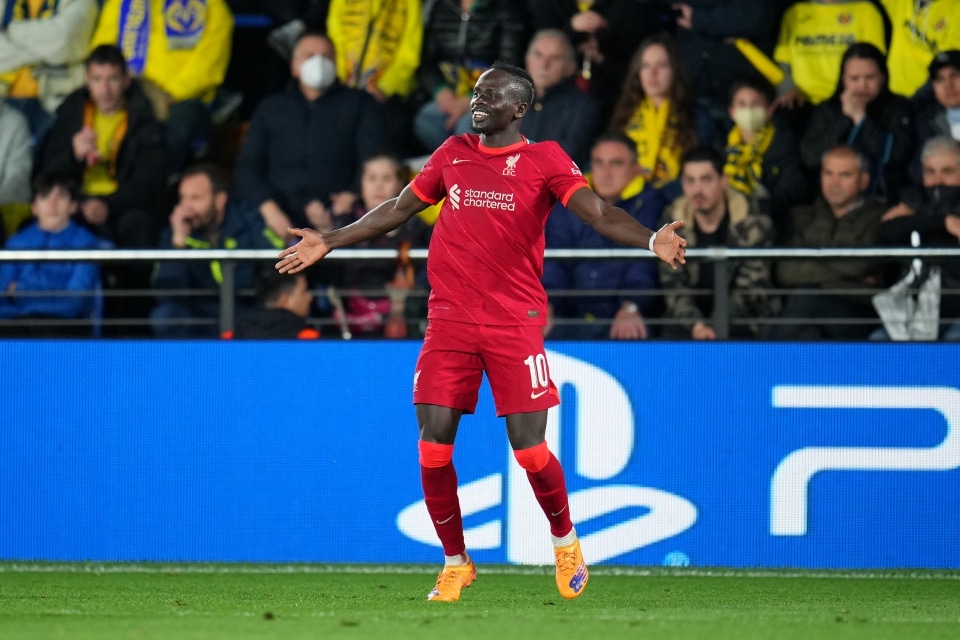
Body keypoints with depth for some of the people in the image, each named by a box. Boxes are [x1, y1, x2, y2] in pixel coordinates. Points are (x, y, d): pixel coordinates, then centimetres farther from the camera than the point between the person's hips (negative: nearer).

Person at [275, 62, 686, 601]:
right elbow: (398, 209, 23)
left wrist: (652, 240, -30)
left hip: (516, 321, -3)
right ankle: (455, 563, 13)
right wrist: (329, 242, 26)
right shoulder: (452, 155, 11)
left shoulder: (545, 160, -1)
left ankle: (565, 540, 21)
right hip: (450, 319, 3)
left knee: (529, 449, -8)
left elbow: (599, 212, -12)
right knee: (434, 446, -5)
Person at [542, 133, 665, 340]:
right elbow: (554, 262, 2)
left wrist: (631, 307, -30)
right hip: (571, 320, 3)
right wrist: (544, 304, -19)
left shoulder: (648, 204, 3)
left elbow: (645, 261, -11)